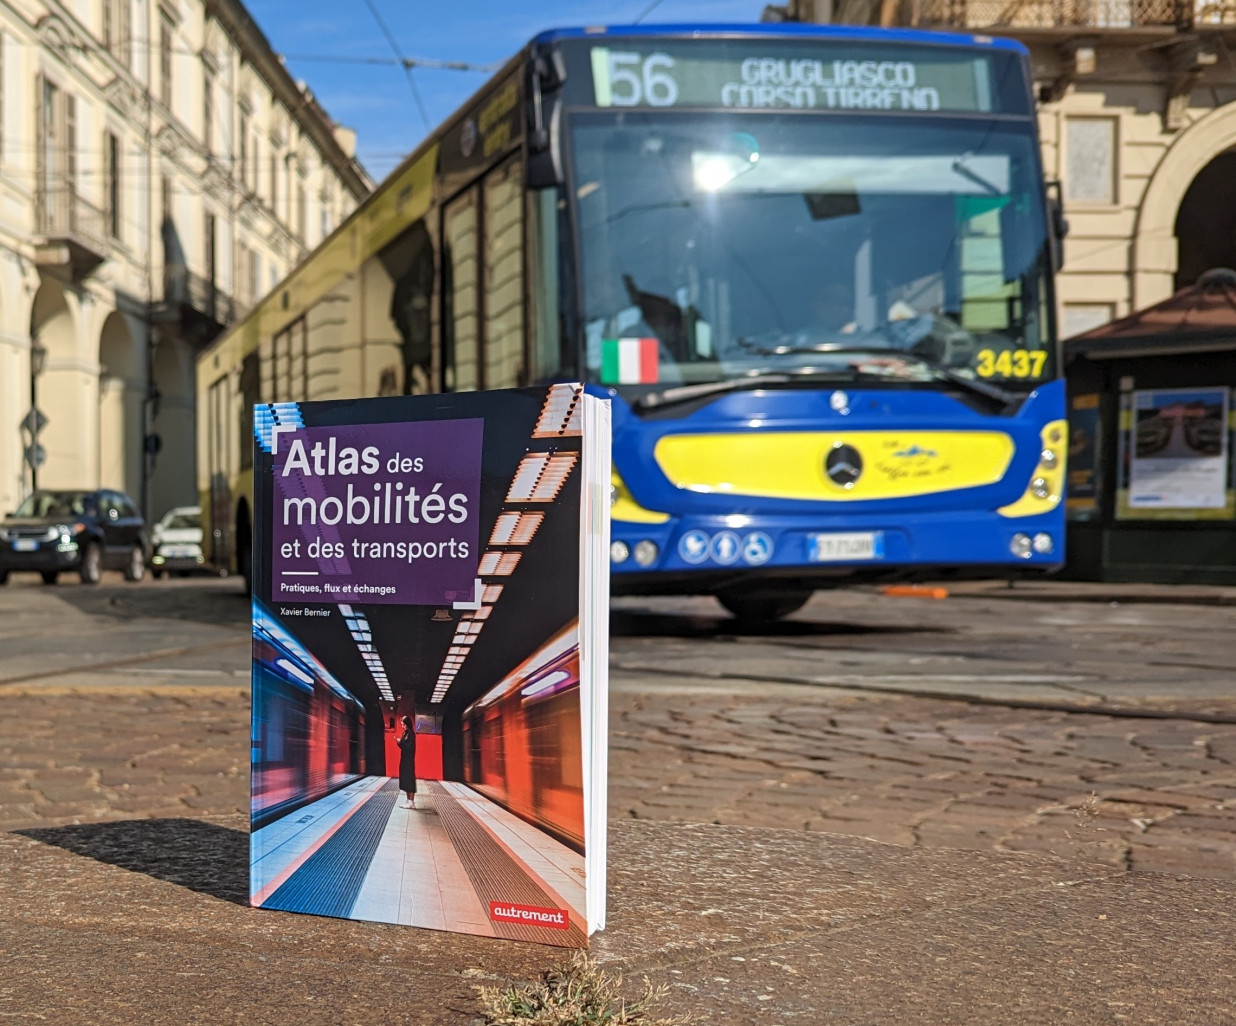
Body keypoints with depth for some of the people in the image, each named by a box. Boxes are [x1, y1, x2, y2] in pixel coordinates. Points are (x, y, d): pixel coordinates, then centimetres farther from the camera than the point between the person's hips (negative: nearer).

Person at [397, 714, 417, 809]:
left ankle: (411, 802, -6)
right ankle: (409, 801, 12)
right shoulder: (405, 733, 13)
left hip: (409, 760, -9)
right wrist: (398, 742, -1)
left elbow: (410, 747, -19)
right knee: (405, 780, 9)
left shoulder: (411, 734, -12)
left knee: (409, 779, -8)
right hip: (404, 759, 9)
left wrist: (401, 742, -15)